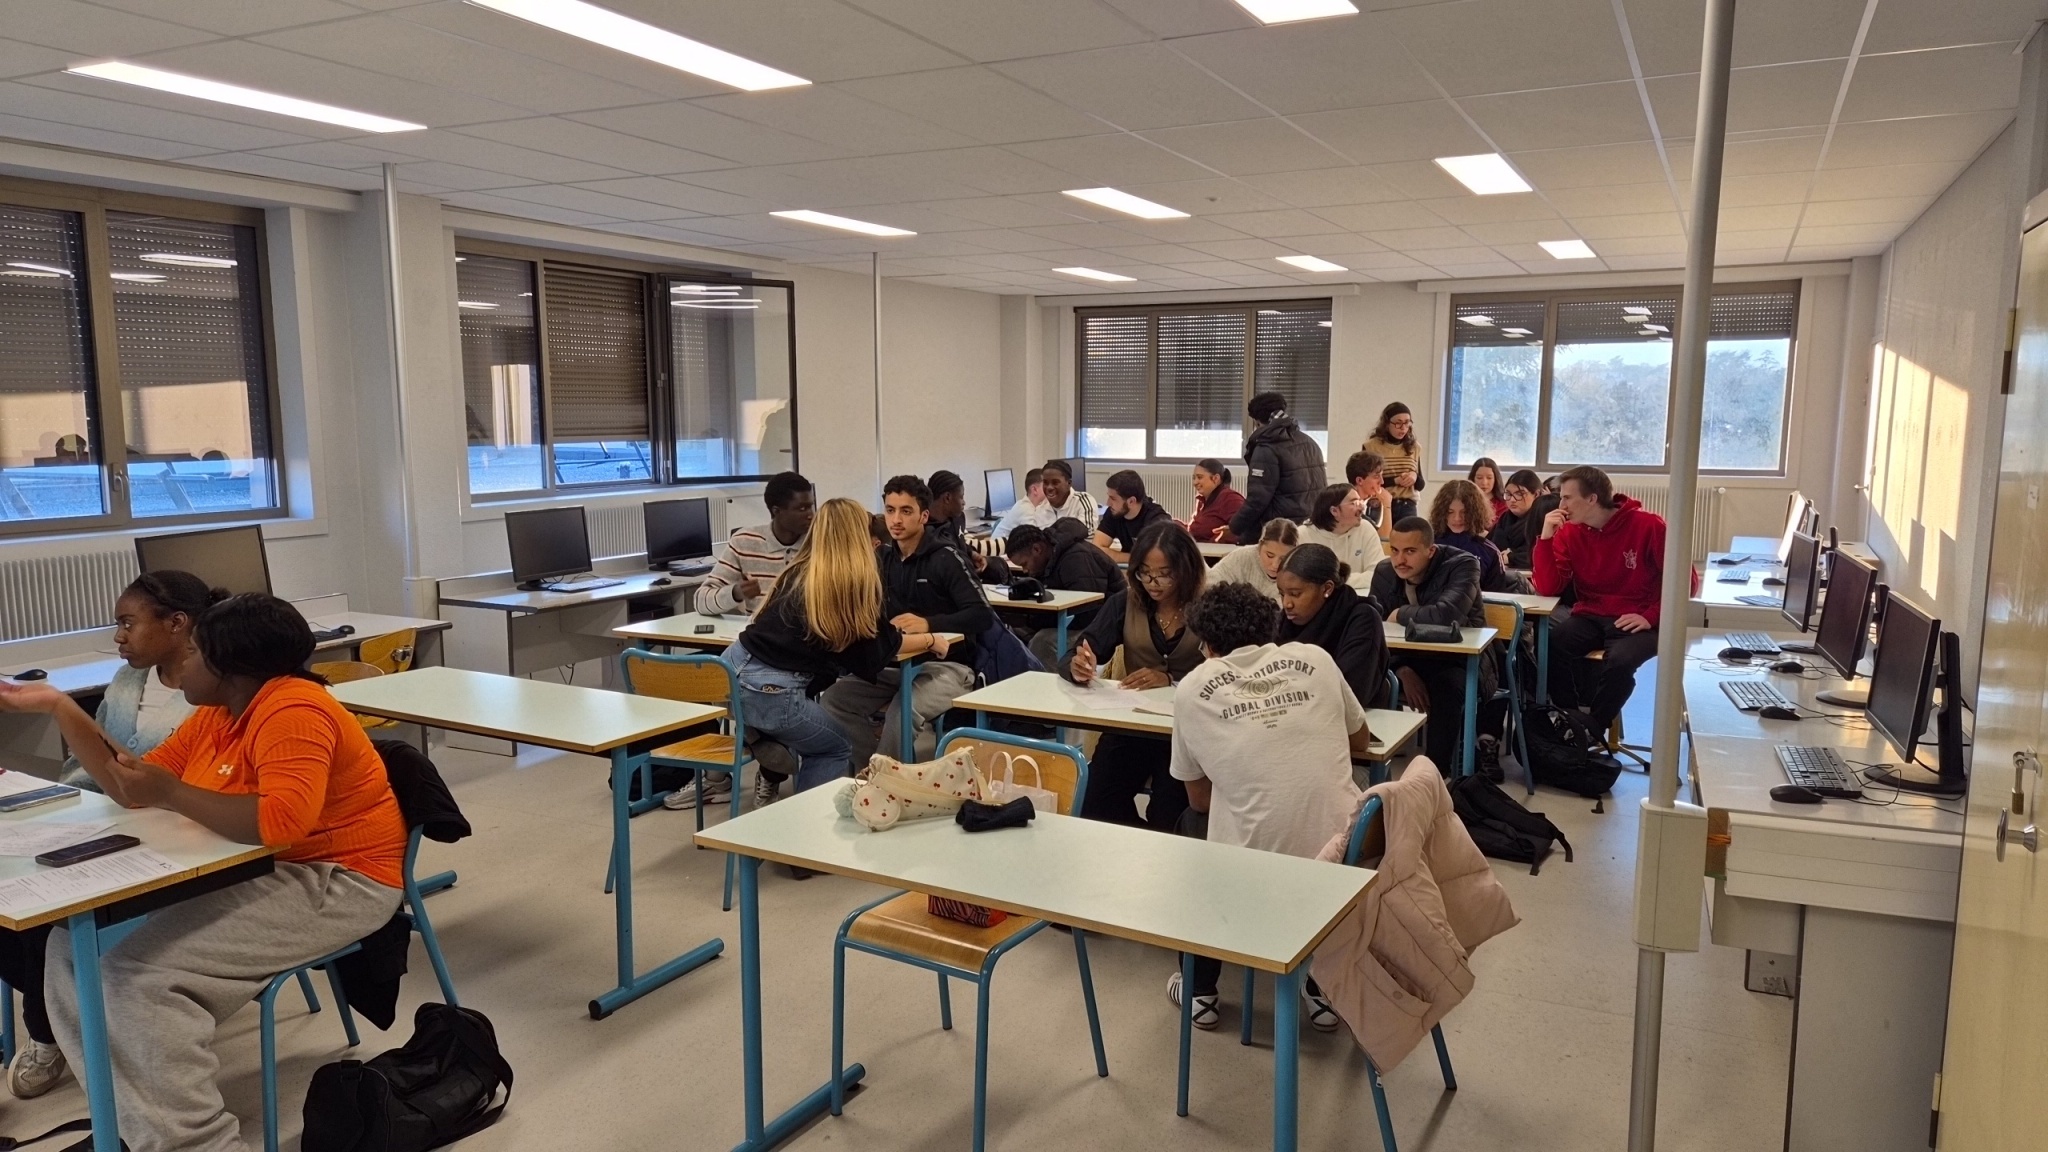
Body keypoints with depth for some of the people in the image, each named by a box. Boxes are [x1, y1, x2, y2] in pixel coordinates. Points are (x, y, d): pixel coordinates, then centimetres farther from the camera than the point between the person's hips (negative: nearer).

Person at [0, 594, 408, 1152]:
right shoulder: (216, 715, 10)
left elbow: (285, 821, -35)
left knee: (138, 971, -22)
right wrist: (58, 706, 12)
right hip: (248, 873, 10)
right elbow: (134, 788, 15)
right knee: (77, 941, 3)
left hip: (331, 883, -10)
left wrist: (170, 793, -28)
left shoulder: (291, 709, -21)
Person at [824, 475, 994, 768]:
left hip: (946, 665, -6)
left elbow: (983, 616, -20)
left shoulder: (945, 558, -12)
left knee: (902, 713, -33)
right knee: (836, 698, -14)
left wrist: (929, 624, -33)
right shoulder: (882, 556, 7)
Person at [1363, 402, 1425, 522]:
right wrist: (1395, 480, -17)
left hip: (1407, 507, 3)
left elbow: (1420, 485, 14)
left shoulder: (1414, 447, 11)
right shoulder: (1371, 446, -2)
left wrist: (1415, 476, -8)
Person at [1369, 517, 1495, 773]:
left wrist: (1401, 614, -21)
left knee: (1446, 685, -38)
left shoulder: (1462, 565, -19)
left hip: (1462, 662, -4)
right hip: (1410, 661, 5)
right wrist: (1403, 671, -23)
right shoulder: (1384, 572, -3)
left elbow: (1447, 614, -38)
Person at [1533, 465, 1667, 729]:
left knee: (1618, 664, -34)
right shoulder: (1569, 532, 2)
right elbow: (1548, 588, -6)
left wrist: (1651, 617, -14)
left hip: (1636, 623, -3)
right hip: (1590, 617, 3)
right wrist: (1546, 537, -14)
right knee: (1549, 646, -27)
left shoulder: (1648, 526, -9)